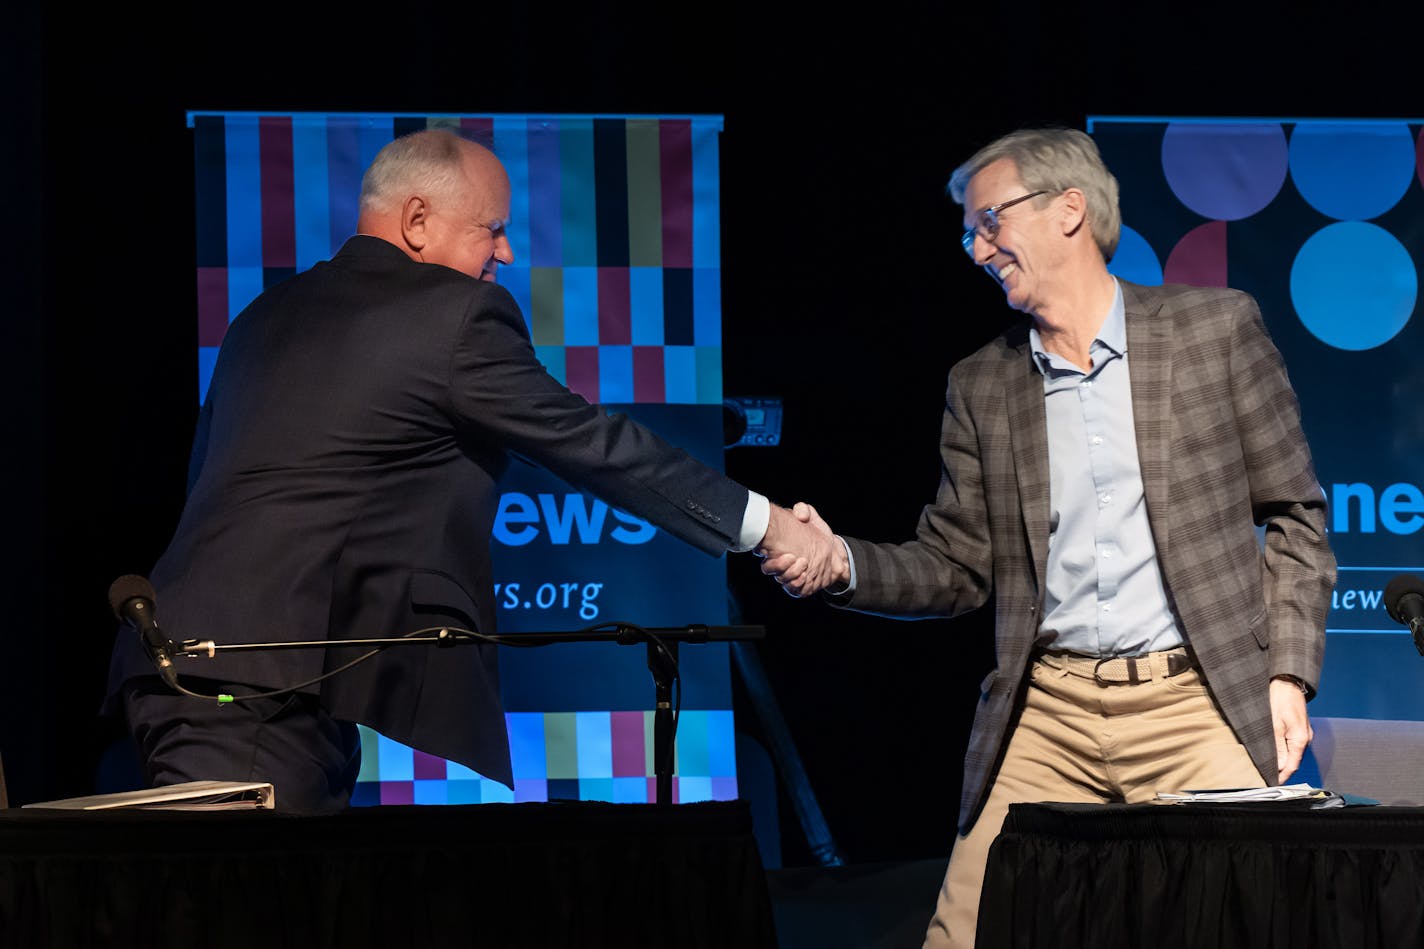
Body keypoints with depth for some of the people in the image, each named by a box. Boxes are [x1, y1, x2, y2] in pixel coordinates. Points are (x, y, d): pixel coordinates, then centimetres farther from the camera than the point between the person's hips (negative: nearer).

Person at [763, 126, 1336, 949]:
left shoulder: (1216, 328, 4)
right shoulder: (982, 387, 13)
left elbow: (1294, 515, 5)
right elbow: (955, 569, 12)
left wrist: (1287, 673, -4)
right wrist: (840, 564, -7)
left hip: (1193, 703, -3)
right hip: (1046, 718, 3)